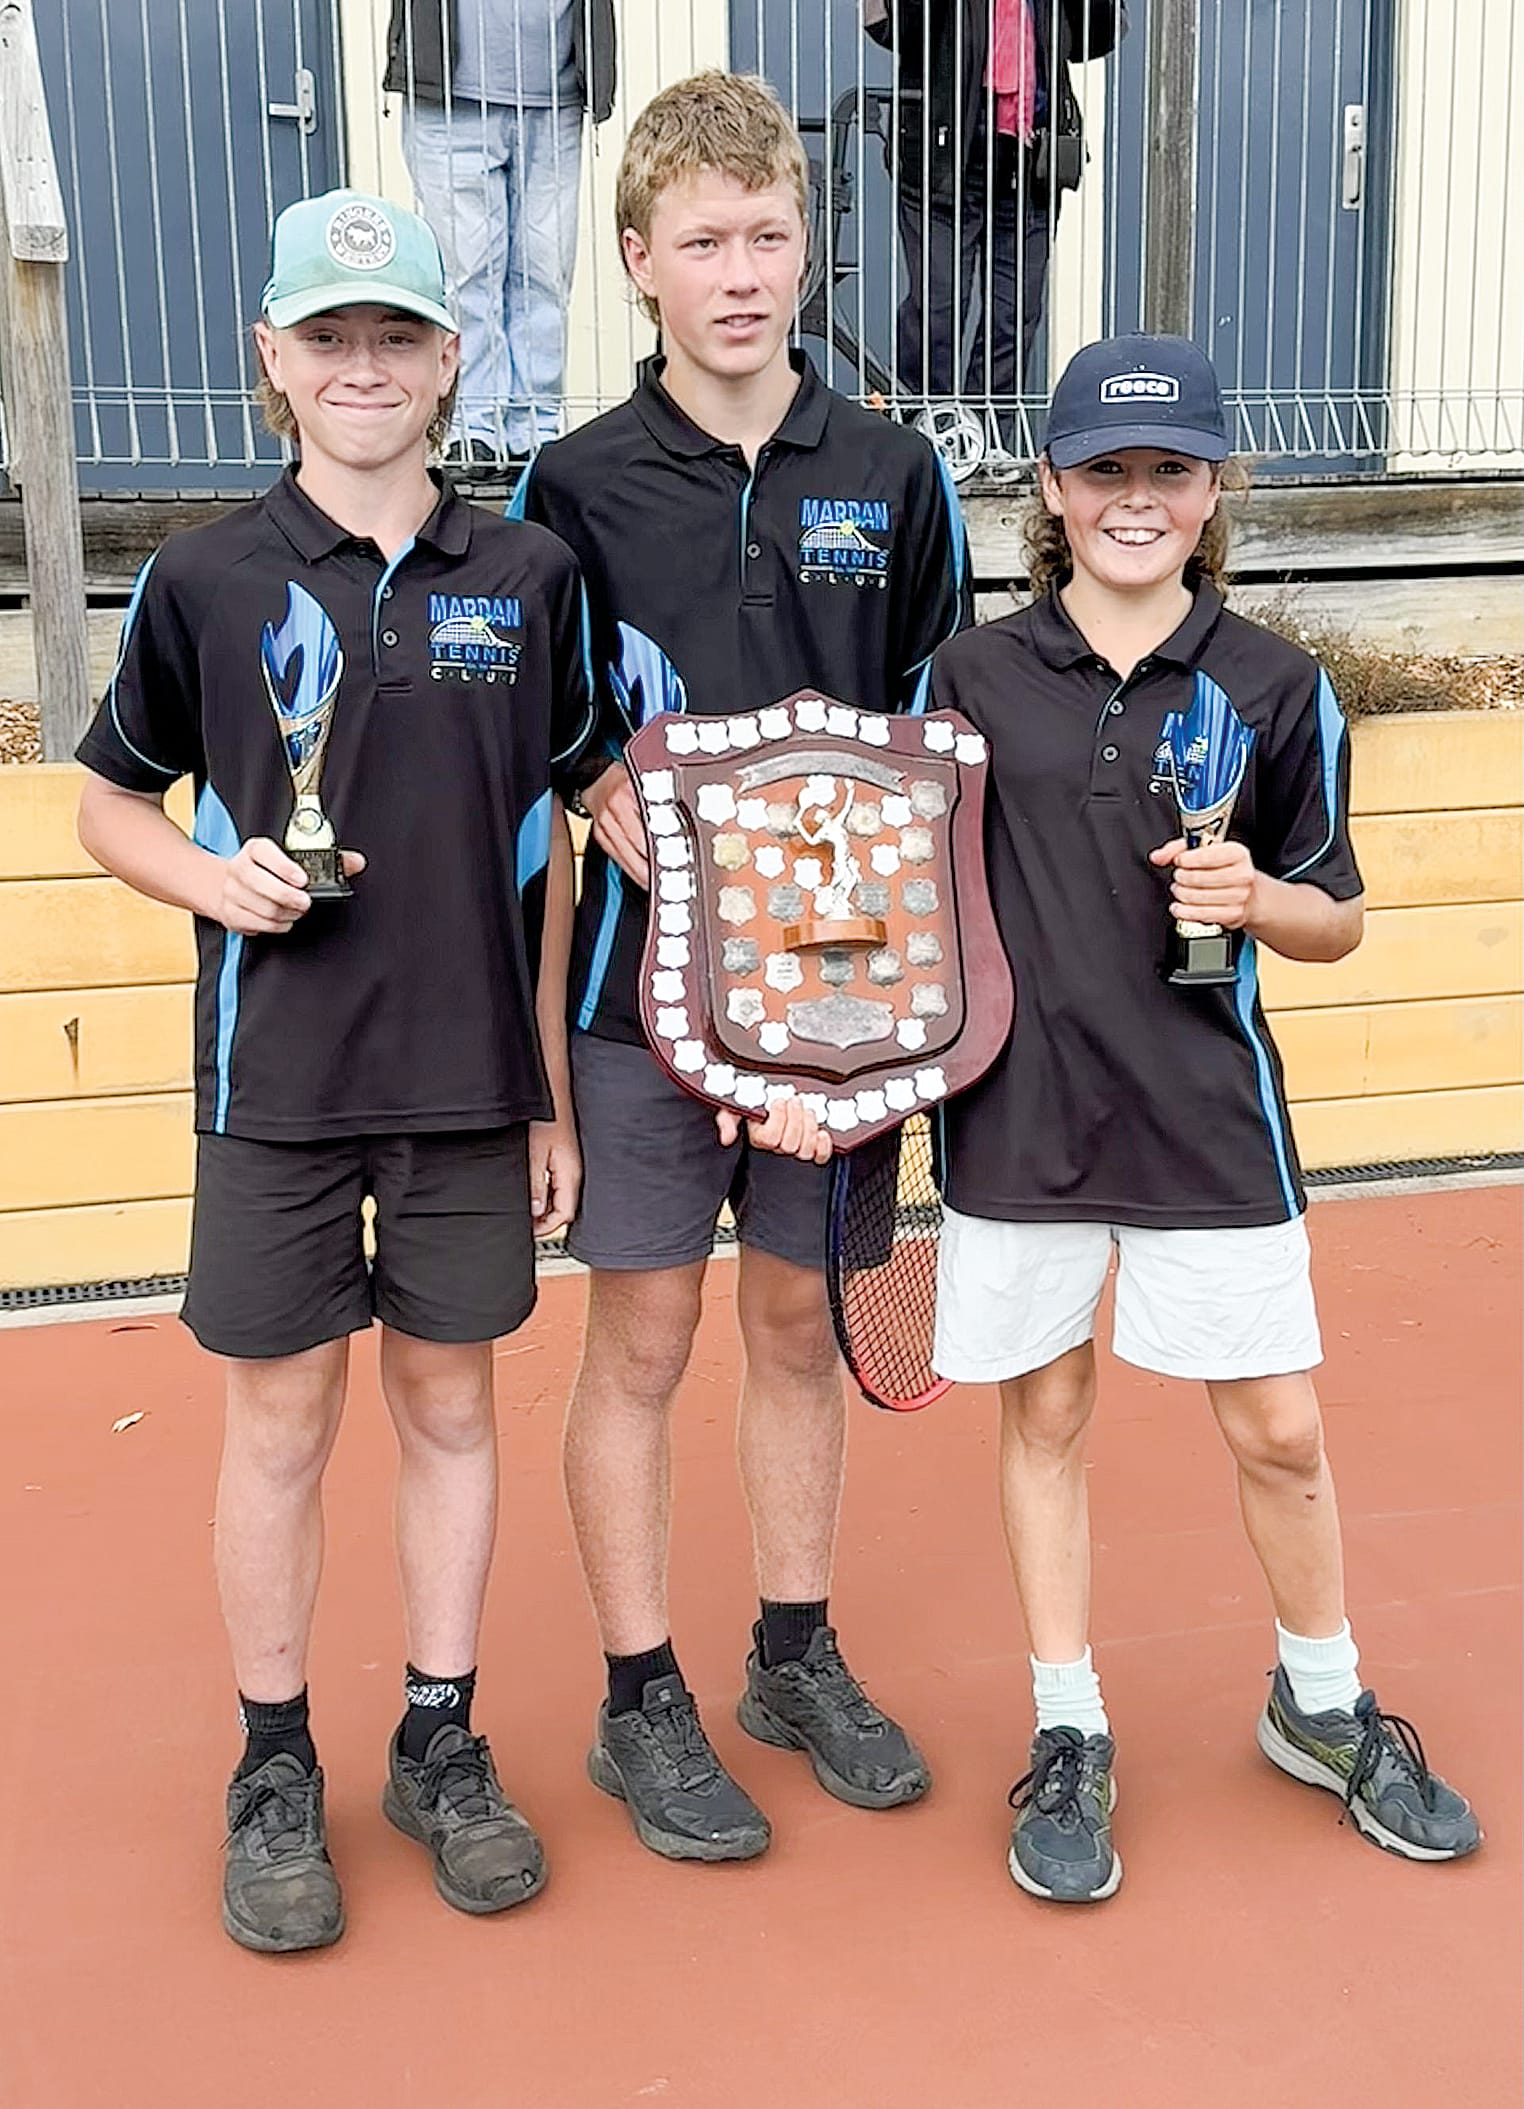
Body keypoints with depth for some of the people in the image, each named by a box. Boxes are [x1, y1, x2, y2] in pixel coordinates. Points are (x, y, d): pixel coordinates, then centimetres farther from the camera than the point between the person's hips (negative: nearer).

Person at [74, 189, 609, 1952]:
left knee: (450, 1404, 12)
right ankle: (274, 1766, 26)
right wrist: (213, 876, -15)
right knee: (279, 1421, 8)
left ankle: (439, 1738, 29)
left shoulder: (528, 576, 2)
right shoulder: (206, 580, -2)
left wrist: (553, 1086, 6)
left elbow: (553, 843, 7)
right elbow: (109, 799, 7)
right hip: (274, 1079, -1)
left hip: (474, 1079, 2)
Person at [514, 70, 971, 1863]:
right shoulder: (575, 489, -2)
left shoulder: (893, 475, 5)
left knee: (800, 1315, 13)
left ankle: (798, 1656, 30)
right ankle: (642, 1704, 20)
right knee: (642, 1338, 5)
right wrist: (619, 818, -19)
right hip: (643, 973, -2)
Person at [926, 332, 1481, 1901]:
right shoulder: (971, 675, 2)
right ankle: (1067, 1738, 27)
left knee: (1277, 1430, 7)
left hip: (1209, 1113, 0)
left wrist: (1252, 898, -15)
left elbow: (1335, 922, 6)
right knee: (1043, 1416, 10)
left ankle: (1323, 1708, 33)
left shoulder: (1275, 686, 1)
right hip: (1017, 1110, 1)